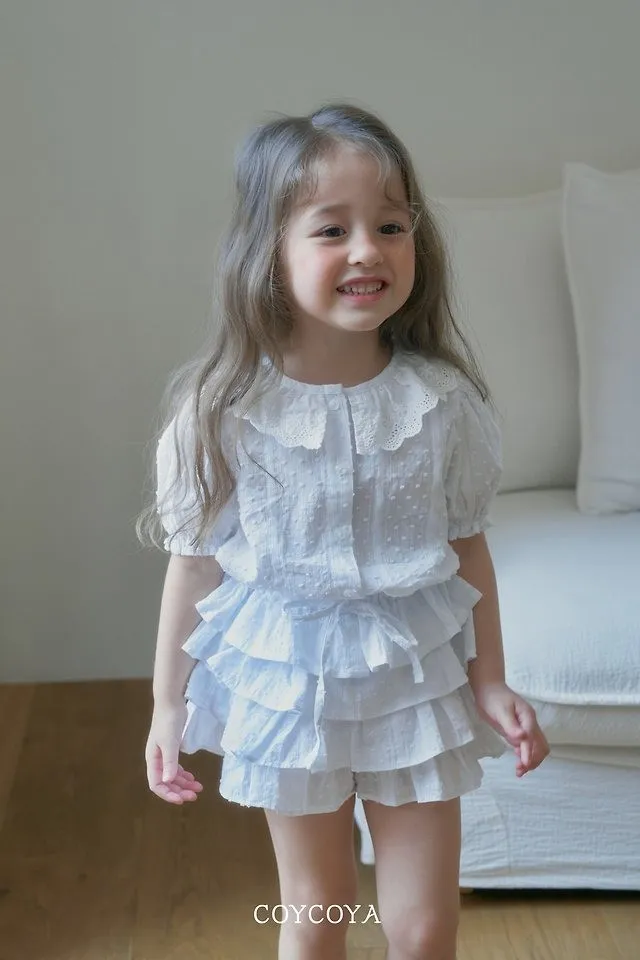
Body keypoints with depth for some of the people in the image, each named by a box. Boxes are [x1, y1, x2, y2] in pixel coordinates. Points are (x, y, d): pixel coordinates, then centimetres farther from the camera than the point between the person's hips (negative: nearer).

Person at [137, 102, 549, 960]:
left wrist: (492, 684, 1)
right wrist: (168, 709, 0)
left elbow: (469, 548, -1)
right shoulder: (221, 413, -15)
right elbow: (194, 565, -6)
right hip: (289, 687, -1)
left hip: (417, 686, 1)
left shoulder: (440, 400, -11)